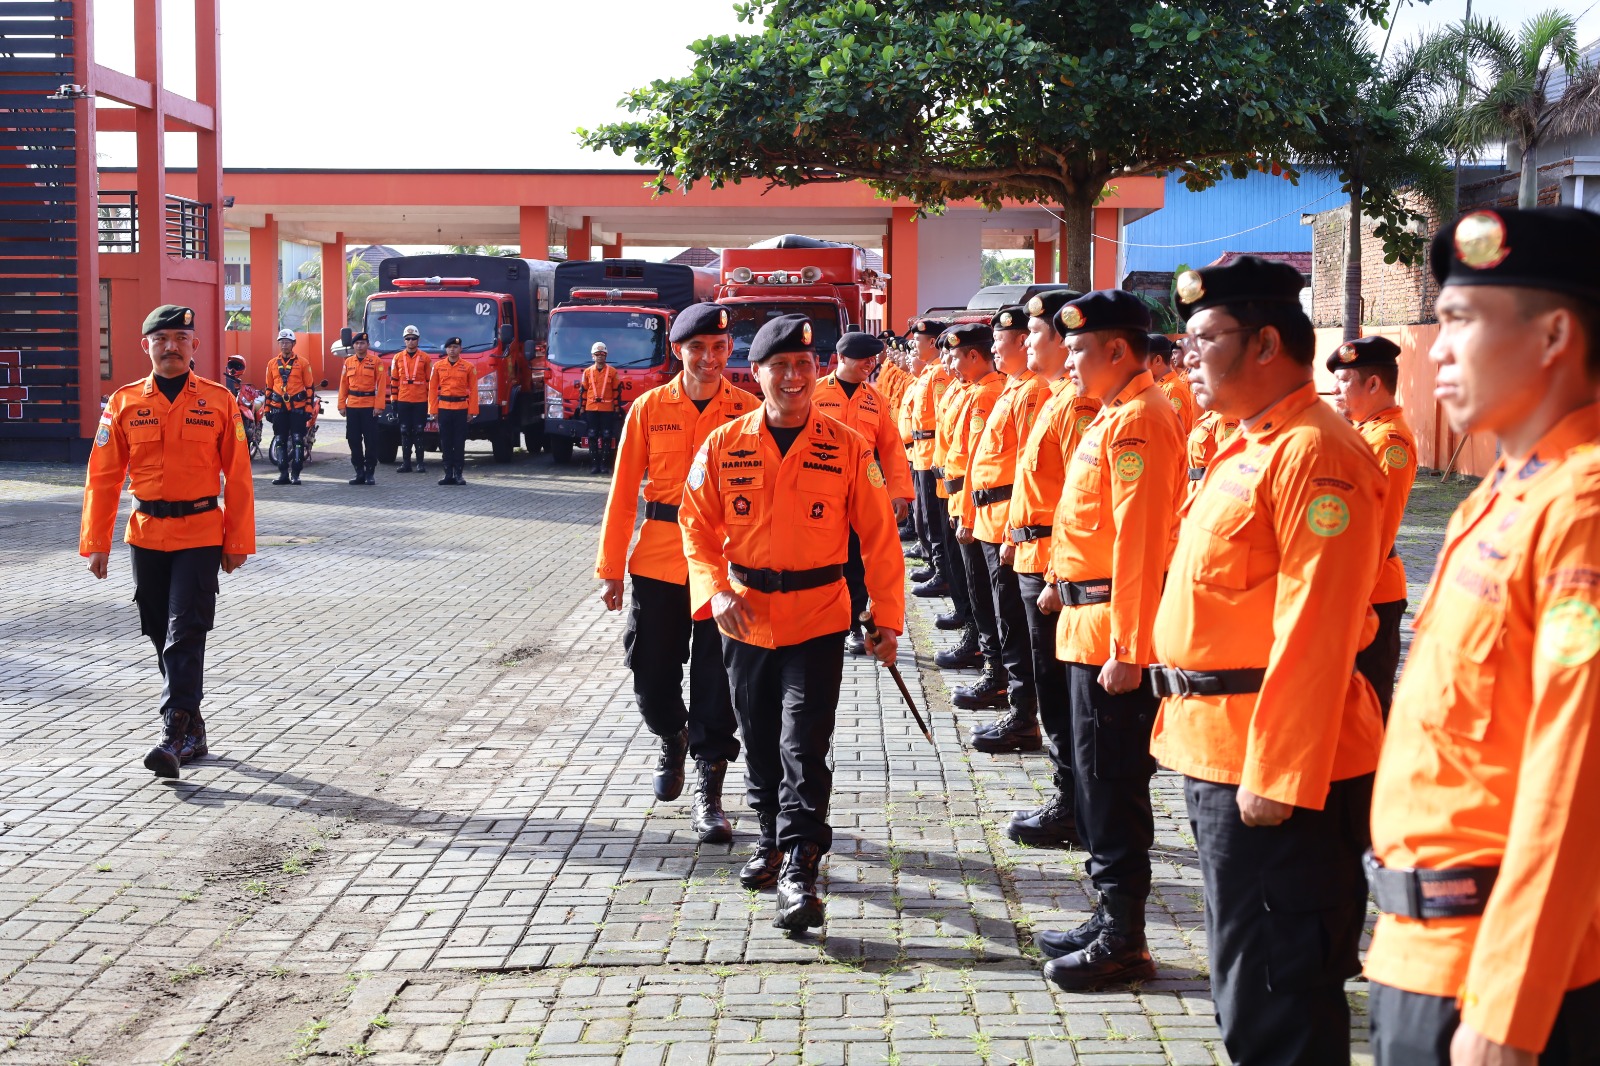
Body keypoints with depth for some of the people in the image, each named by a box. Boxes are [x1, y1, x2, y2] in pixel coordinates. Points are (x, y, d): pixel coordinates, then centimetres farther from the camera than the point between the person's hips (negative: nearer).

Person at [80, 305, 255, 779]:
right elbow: (103, 477, 5)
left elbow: (237, 477, 1)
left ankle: (174, 735, -11)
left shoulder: (219, 402, -1)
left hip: (201, 534, -3)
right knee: (162, 635, 10)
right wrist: (96, 543, 1)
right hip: (146, 535, 3)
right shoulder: (124, 403, 3)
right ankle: (194, 731, 22)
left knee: (186, 634, -10)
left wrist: (238, 541, -2)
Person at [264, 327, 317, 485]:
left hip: (297, 407, -3)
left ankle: (295, 474, 0)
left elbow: (309, 387, 2)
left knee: (298, 440, -4)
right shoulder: (272, 364, 11)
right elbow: (269, 388, 15)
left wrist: (309, 408, -4)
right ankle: (283, 473, 9)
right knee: (280, 441, 4)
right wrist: (267, 409, 10)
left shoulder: (302, 363, 2)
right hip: (278, 408, 3)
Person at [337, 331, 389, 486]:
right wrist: (341, 405, 6)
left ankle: (369, 473, 4)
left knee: (371, 441, -2)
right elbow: (343, 385, 11)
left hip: (369, 407, -4)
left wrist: (379, 406, -11)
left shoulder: (376, 362, -1)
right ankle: (359, 472, 12)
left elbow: (381, 385, -5)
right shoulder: (348, 362, 10)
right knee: (354, 441, 5)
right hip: (352, 407, 4)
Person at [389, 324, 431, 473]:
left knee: (418, 432, 0)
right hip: (403, 401, 2)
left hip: (420, 401, -2)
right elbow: (394, 381, 10)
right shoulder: (397, 358, 8)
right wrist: (393, 401, 6)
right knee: (405, 433, 3)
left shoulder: (425, 358, 3)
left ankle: (420, 463, 5)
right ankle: (406, 463, 8)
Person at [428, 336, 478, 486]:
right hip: (443, 408, 1)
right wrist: (433, 410, 1)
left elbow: (473, 390, 1)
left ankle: (458, 473, 7)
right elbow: (432, 389, 6)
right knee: (445, 443, 3)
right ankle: (448, 474, 8)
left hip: (461, 409, -1)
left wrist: (472, 411, -3)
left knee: (459, 443, 1)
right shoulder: (438, 366, 5)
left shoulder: (469, 367, 2)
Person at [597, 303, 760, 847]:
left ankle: (708, 795, 10)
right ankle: (671, 741, 42)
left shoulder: (748, 411, 0)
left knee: (716, 681, 0)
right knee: (652, 675, 10)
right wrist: (610, 568, 2)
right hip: (659, 561, 1)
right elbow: (623, 492, 4)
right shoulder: (649, 408, 2)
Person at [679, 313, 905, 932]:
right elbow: (697, 527, 4)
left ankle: (798, 870, -5)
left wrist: (888, 618, -2)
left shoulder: (847, 448, -5)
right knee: (760, 742, 16)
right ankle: (776, 835, 38)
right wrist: (715, 593, -10)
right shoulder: (722, 447, -1)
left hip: (818, 621, -3)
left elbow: (878, 538, -1)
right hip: (745, 620, 3)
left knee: (803, 746, -10)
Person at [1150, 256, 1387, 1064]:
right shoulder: (1246, 450, 15)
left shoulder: (1312, 454, -17)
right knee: (1245, 990, 20)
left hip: (1274, 764, -10)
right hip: (1220, 753, 10)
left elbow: (1314, 633, -23)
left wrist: (1276, 775, -24)